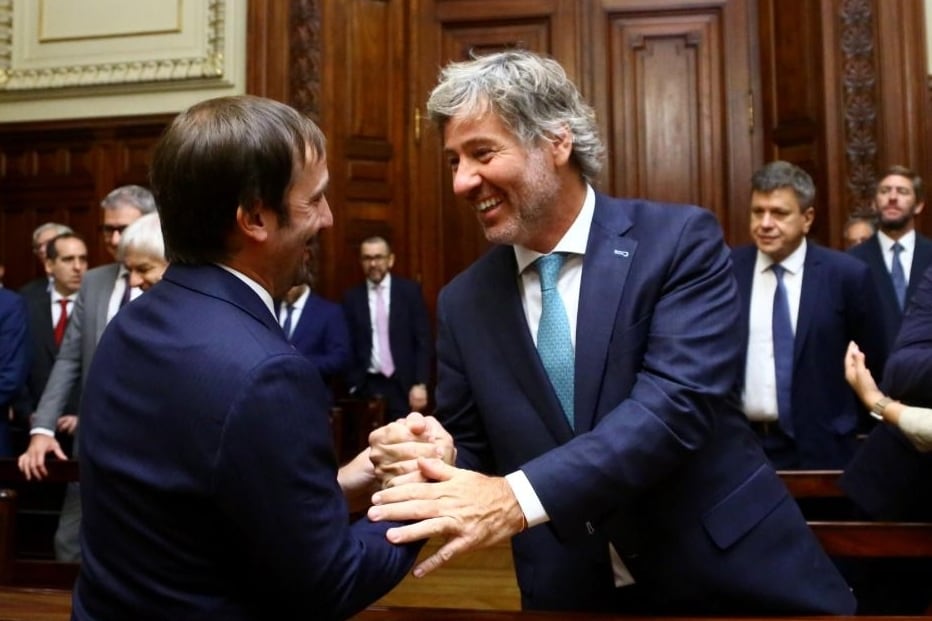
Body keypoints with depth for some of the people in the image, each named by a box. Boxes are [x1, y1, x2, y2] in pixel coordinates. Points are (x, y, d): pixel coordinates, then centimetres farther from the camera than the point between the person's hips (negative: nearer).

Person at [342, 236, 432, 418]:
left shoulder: (410, 291, 2)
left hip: (403, 385, -1)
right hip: (367, 386, 1)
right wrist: (352, 385, 1)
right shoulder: (352, 297, 6)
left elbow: (422, 341, -1)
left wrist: (420, 384, -7)